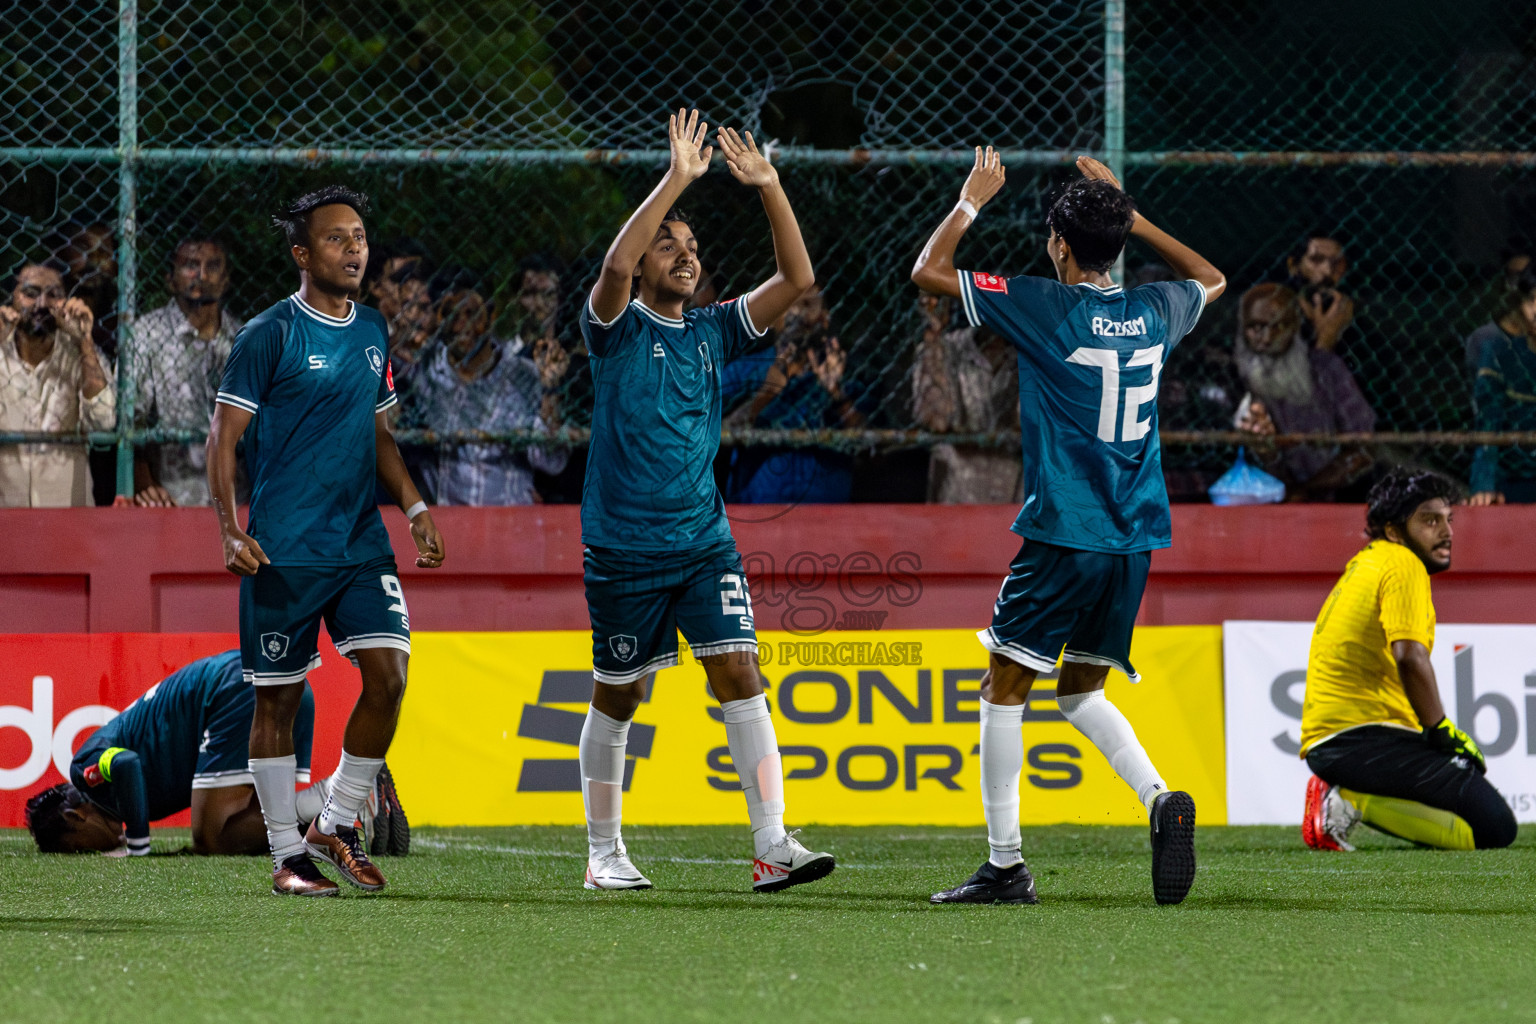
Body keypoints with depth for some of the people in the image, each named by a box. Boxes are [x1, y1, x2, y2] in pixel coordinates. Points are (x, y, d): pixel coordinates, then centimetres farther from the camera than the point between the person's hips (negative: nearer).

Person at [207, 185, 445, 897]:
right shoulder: (270, 335, -6)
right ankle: (288, 856, 10)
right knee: (278, 698, 1)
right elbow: (224, 437, -6)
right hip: (284, 552, -5)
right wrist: (231, 529, -17)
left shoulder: (373, 333, 12)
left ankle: (336, 826, 7)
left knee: (388, 676, -9)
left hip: (362, 544, 5)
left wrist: (412, 504, 12)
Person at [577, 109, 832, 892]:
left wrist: (768, 187, -6)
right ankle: (604, 853, 21)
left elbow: (796, 278, 4)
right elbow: (616, 263, -25)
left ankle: (772, 846, -16)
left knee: (740, 678, -10)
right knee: (616, 699, 7)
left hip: (703, 541, 3)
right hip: (623, 550, -3)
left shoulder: (712, 331, 9)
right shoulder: (616, 329, -4)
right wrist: (676, 179, -28)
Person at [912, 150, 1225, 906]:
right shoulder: (1153, 311, 7)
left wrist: (973, 199, 13)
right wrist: (1126, 212, 29)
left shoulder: (1044, 306, -8)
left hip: (1065, 533, -6)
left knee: (1004, 687, 3)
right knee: (1081, 690, 18)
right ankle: (1161, 801, -7)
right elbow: (1210, 280, 32)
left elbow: (927, 271, -1)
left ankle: (1006, 864, 0)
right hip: (1136, 534, 6)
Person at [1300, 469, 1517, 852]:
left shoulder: (1362, 565, 25)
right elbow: (1410, 656, -19)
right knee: (1495, 827, -15)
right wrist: (1442, 732, -9)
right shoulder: (1403, 564, -5)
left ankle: (1346, 796, 3)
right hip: (1363, 736, -10)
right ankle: (1353, 801, -17)